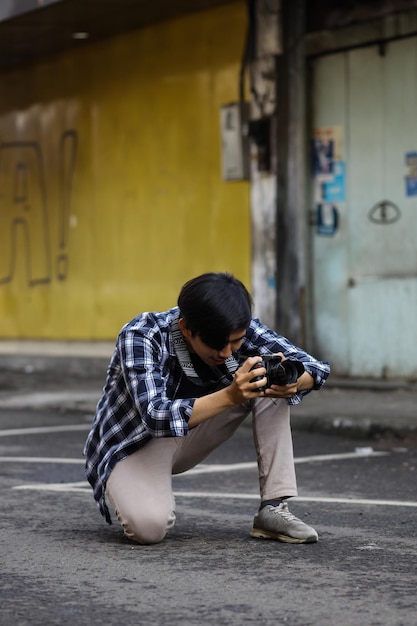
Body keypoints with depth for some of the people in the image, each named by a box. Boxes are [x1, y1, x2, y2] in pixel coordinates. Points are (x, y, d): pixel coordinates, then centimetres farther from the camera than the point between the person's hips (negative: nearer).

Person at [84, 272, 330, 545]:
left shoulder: (241, 330, -17)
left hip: (189, 437, 5)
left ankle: (273, 507, -14)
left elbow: (317, 368, -14)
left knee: (269, 380, -16)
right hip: (134, 444, -5)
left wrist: (292, 381, -38)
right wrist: (230, 396, -51)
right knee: (149, 526, -36)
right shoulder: (140, 336, -30)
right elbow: (157, 418, -40)